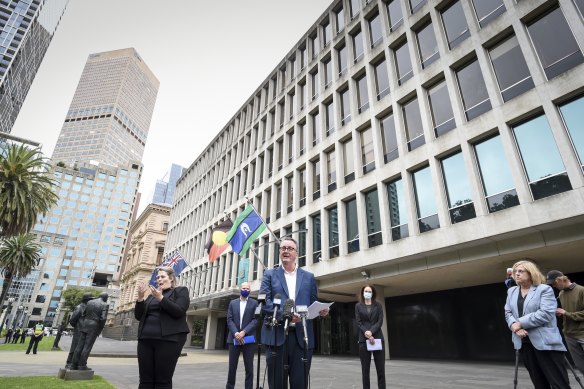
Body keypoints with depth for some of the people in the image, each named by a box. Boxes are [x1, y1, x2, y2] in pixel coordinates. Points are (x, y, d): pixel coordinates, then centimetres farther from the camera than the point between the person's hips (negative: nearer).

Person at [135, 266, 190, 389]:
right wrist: (140, 298, -2)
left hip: (168, 339, -5)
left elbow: (179, 311, -10)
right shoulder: (152, 294, 20)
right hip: (146, 340, 5)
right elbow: (138, 316, 14)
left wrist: (161, 298, -18)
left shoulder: (180, 291, 5)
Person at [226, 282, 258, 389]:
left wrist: (244, 332, -15)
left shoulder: (254, 303, 5)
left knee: (249, 367, 0)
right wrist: (235, 333, -12)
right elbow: (229, 320, 4)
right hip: (234, 338, 2)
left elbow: (255, 320, -4)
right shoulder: (233, 303, 12)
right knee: (232, 366, 6)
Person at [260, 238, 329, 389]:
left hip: (302, 336, 1)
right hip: (277, 335, -1)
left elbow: (313, 303, 14)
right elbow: (263, 301, -3)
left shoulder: (308, 277, 14)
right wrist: (283, 314, -17)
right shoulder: (270, 274, 9)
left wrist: (321, 310, -10)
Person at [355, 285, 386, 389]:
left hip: (377, 338, 0)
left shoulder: (378, 305, 8)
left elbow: (380, 321, -1)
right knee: (365, 368, 2)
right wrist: (367, 334, -13)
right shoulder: (358, 306, 7)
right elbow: (358, 322, 0)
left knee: (380, 367, 0)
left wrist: (371, 332, -15)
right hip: (364, 339, 0)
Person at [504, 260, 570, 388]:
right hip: (524, 342, 5)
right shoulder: (511, 291, 14)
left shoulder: (545, 289, -4)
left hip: (545, 342, -5)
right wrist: (514, 326, -13)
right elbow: (508, 312, 8)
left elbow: (546, 313, -16)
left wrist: (520, 323, -17)